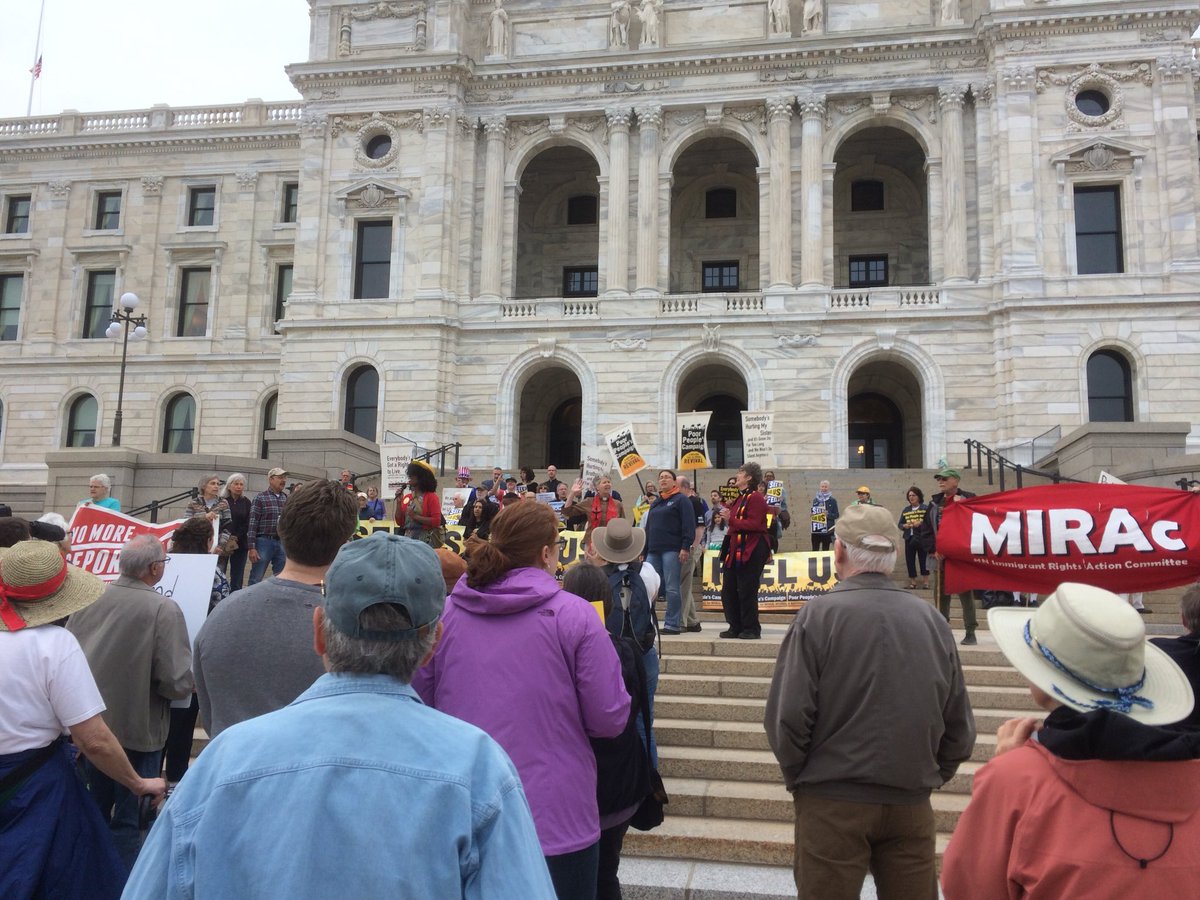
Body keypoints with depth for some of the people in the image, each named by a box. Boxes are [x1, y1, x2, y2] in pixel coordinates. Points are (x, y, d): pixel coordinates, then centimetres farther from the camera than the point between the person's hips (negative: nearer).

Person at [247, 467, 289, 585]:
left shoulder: (287, 499, 11)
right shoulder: (261, 498, -2)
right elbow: (252, 523, -7)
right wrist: (251, 548, -13)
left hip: (282, 542, 4)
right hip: (264, 541, -4)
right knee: (256, 580, 0)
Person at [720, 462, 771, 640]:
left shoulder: (756, 498, -10)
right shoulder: (739, 498, 20)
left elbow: (754, 524, -21)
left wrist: (731, 520, -20)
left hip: (751, 552, -10)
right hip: (735, 551, 10)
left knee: (747, 592, -5)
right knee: (728, 590, 9)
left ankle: (751, 629, 6)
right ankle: (736, 627, 17)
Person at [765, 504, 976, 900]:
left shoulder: (819, 615, -12)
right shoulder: (931, 619, -1)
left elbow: (788, 716, -15)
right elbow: (960, 727, 5)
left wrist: (798, 778, 1)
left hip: (832, 803, -3)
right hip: (912, 805, 4)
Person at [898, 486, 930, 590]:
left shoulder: (925, 509, -2)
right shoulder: (905, 510, 13)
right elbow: (899, 524, 13)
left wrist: (920, 524, -22)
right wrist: (904, 526, -8)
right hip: (909, 538, 4)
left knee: (923, 559, -1)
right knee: (909, 560, 4)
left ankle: (925, 581, 8)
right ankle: (912, 581, 13)